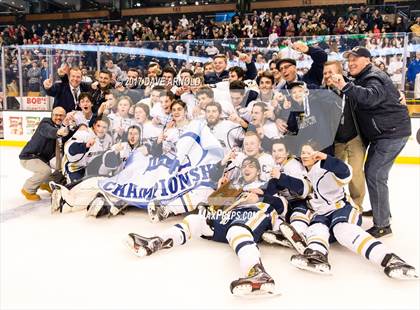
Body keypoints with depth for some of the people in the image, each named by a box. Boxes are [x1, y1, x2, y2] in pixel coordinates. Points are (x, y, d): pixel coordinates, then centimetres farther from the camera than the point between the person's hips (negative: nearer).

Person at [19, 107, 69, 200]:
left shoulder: (62, 127, 4)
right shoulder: (45, 124, -20)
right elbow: (49, 131, -46)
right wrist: (58, 132, -68)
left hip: (43, 157, 8)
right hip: (29, 157, -8)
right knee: (46, 171, -27)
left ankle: (45, 183, 23)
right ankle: (28, 190, -3)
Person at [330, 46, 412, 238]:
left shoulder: (375, 78, -17)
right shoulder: (360, 80, 14)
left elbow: (370, 97, -40)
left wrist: (345, 87, -51)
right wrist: (362, 140, 10)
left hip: (392, 132, -10)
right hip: (378, 133, 10)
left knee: (375, 175, -13)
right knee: (370, 170, 16)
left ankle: (382, 225, -4)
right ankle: (381, 210, 34)